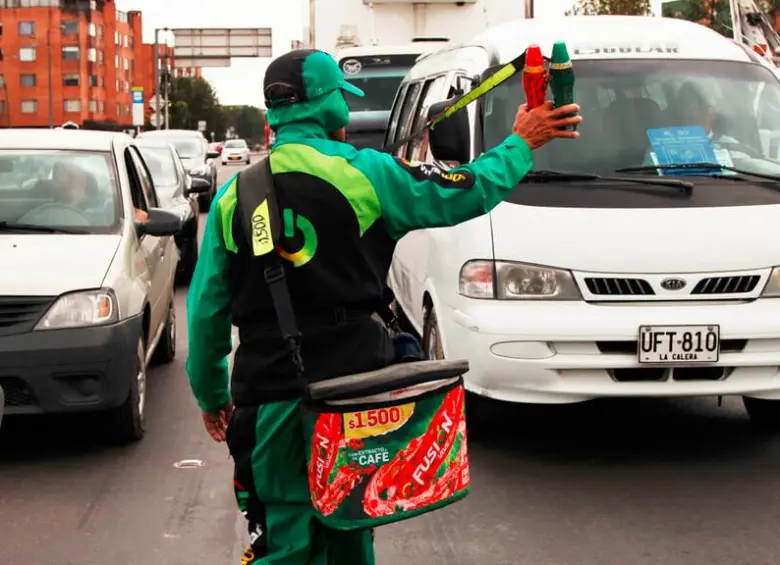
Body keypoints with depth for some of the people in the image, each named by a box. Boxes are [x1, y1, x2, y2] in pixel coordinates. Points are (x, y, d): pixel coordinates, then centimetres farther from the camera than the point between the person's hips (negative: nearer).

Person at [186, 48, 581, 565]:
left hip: (269, 396, 1)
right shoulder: (364, 173, -3)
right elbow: (467, 193, 4)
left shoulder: (233, 195, 4)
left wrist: (210, 394, 17)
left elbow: (206, 309, 6)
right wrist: (522, 144, 20)